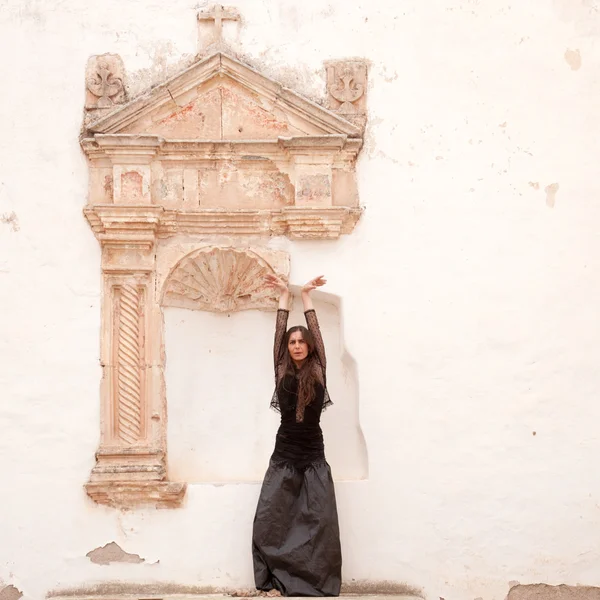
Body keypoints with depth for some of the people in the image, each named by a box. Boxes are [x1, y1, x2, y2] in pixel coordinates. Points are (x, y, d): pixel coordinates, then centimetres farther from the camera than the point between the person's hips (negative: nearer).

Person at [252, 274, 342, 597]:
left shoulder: (318, 371, 2)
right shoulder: (282, 371, 3)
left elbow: (315, 331, 4)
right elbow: (279, 332, 5)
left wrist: (306, 295, 11)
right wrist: (284, 295, 11)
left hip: (313, 458, -1)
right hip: (283, 457, 1)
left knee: (320, 522, -5)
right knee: (269, 521, -6)